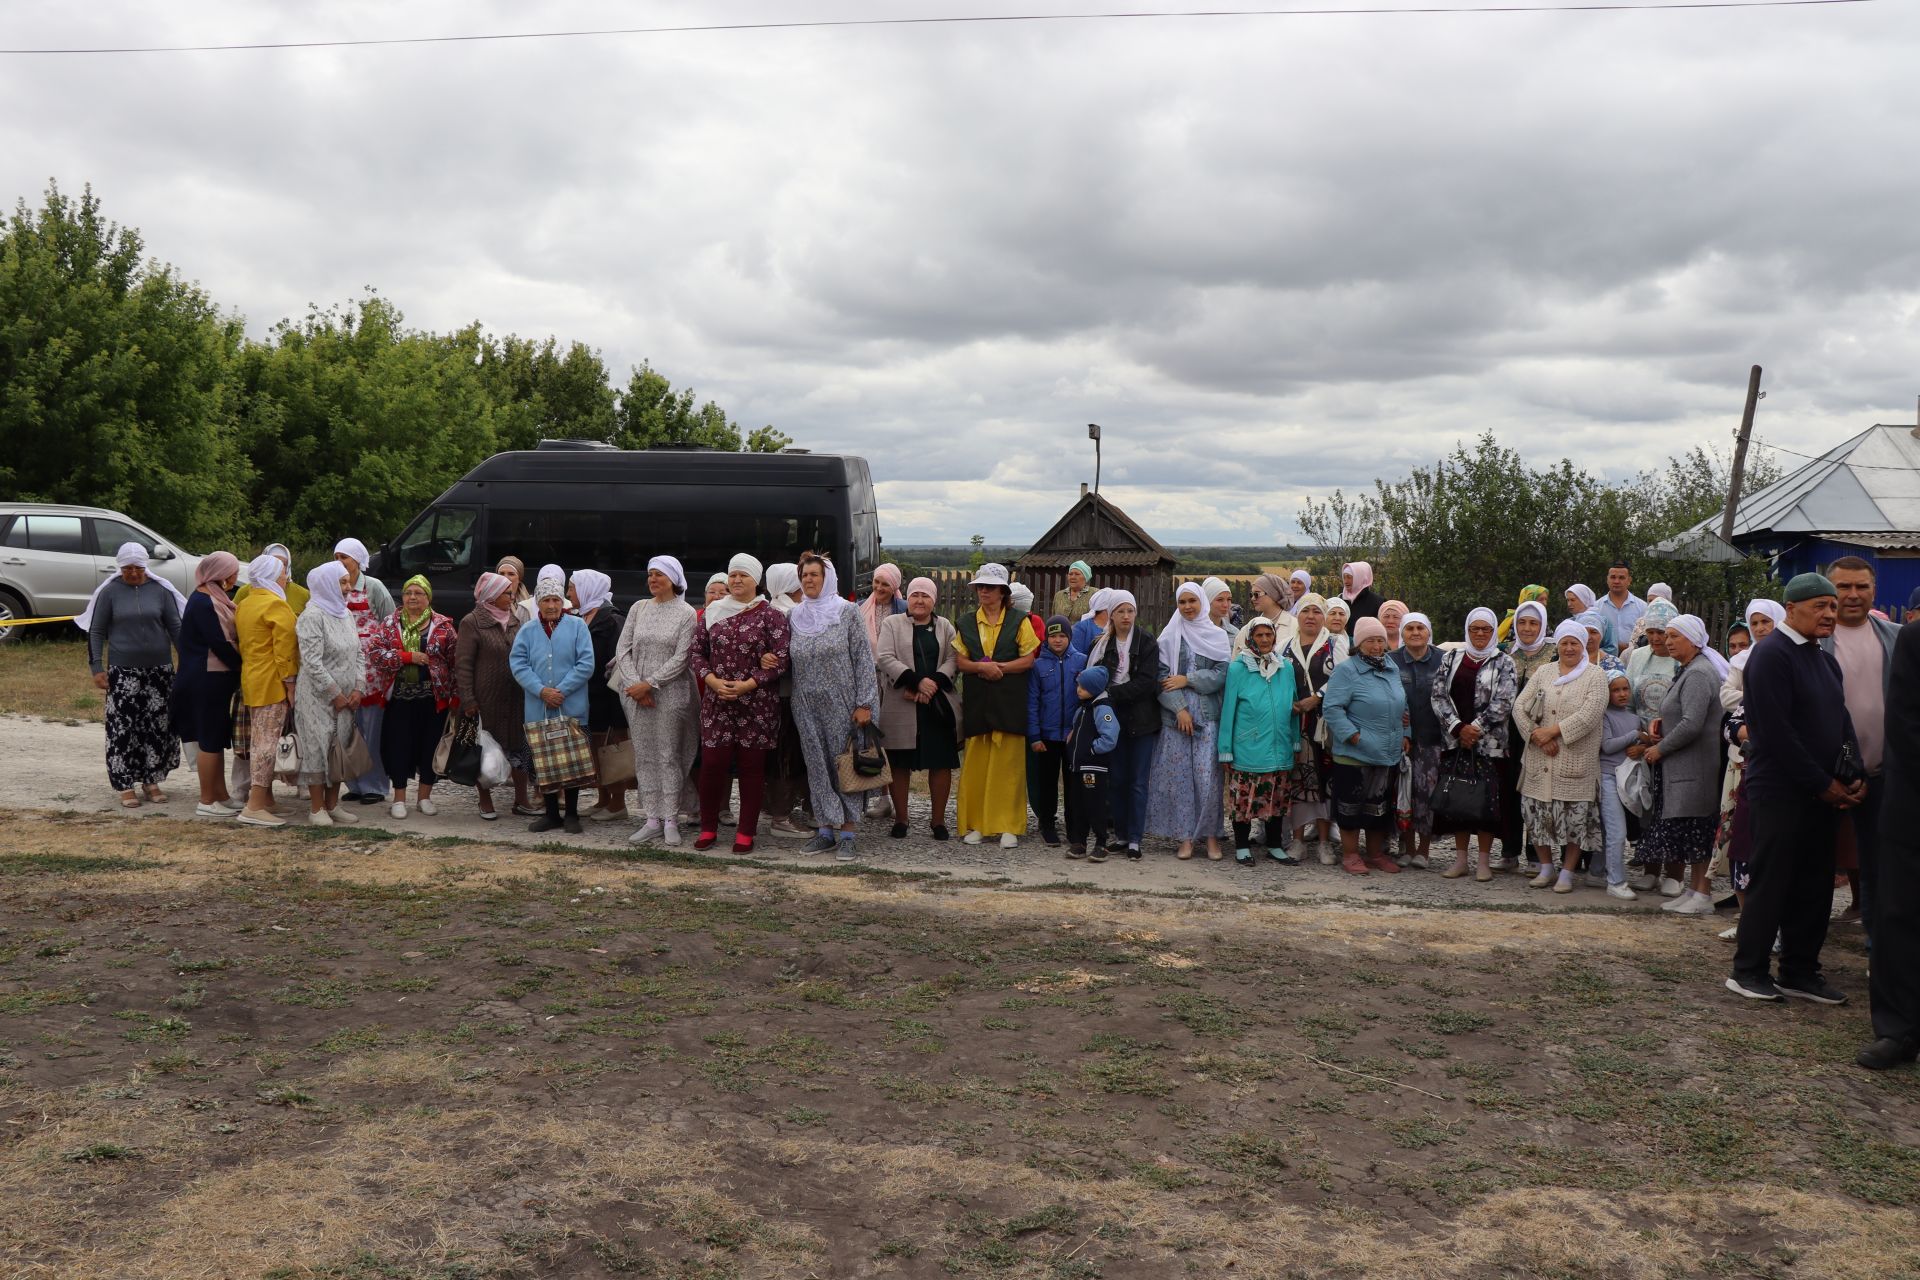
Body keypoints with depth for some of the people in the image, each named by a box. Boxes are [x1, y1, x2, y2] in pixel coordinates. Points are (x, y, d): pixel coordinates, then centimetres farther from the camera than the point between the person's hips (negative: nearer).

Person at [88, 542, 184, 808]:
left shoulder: (161, 590, 3)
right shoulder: (109, 592, 0)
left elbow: (175, 627, 7)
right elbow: (96, 632, 3)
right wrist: (97, 668, -3)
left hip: (159, 669, 2)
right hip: (123, 671, -2)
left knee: (158, 727, 4)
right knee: (124, 728, -4)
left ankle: (151, 781, 16)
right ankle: (126, 786, 3)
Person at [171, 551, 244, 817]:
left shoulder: (214, 598, 13)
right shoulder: (202, 602, -17)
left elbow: (228, 636, 17)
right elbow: (219, 644, -20)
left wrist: (240, 666, 7)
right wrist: (244, 667, -11)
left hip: (218, 678, 10)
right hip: (208, 680, -10)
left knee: (217, 739, 14)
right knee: (210, 740, -3)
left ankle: (221, 795, 21)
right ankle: (206, 802, 4)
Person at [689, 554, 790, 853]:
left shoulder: (770, 615, -1)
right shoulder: (713, 613, 9)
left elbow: (783, 658, -7)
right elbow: (695, 652, 10)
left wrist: (747, 685, -14)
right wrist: (713, 681, -8)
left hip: (757, 704, -2)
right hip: (716, 702, 2)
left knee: (752, 767, 3)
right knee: (711, 764, 0)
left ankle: (746, 833, 11)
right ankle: (708, 828, 15)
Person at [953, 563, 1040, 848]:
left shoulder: (1018, 622, 4)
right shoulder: (966, 623, 11)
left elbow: (1028, 660, -2)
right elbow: (960, 662, 6)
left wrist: (997, 667, -12)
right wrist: (982, 667, -13)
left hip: (1009, 700, -2)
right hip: (976, 700, 2)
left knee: (1008, 763, -2)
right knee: (975, 763, 1)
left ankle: (1008, 826, 3)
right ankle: (976, 824, 8)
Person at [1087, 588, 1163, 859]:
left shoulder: (1146, 641, -3)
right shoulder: (1102, 644, 7)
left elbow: (1146, 682, -12)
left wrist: (1111, 693, -17)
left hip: (1141, 721, -3)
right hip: (1114, 720, 3)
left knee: (1138, 783, -1)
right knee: (1116, 780, 6)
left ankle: (1135, 840, 4)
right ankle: (1121, 836, 15)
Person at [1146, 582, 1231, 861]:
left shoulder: (1218, 636, 9)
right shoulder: (1169, 636, 7)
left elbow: (1223, 674, -1)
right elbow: (1161, 675, -1)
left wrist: (1187, 679, -9)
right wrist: (1179, 708, -11)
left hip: (1208, 715, 0)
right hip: (1174, 715, 0)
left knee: (1207, 775, -5)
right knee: (1178, 775, -1)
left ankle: (1210, 835, 5)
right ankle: (1185, 836, 6)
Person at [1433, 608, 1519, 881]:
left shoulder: (1503, 663, 2)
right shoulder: (1451, 659, 9)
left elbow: (1503, 702, -8)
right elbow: (1438, 695, 0)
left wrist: (1476, 729, -15)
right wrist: (1458, 727, -12)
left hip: (1489, 743, -2)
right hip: (1455, 741, 3)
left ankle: (1484, 861, 7)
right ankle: (1460, 858, 14)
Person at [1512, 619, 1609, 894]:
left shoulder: (1595, 676, 1)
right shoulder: (1543, 673, 12)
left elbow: (1590, 714, -13)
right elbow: (1519, 707, 4)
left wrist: (1553, 731, -15)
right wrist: (1537, 736, -10)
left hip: (1576, 762, -3)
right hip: (1540, 762, 4)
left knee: (1575, 817, -1)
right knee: (1538, 813, 6)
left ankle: (1567, 872, 11)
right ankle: (1546, 868, 22)